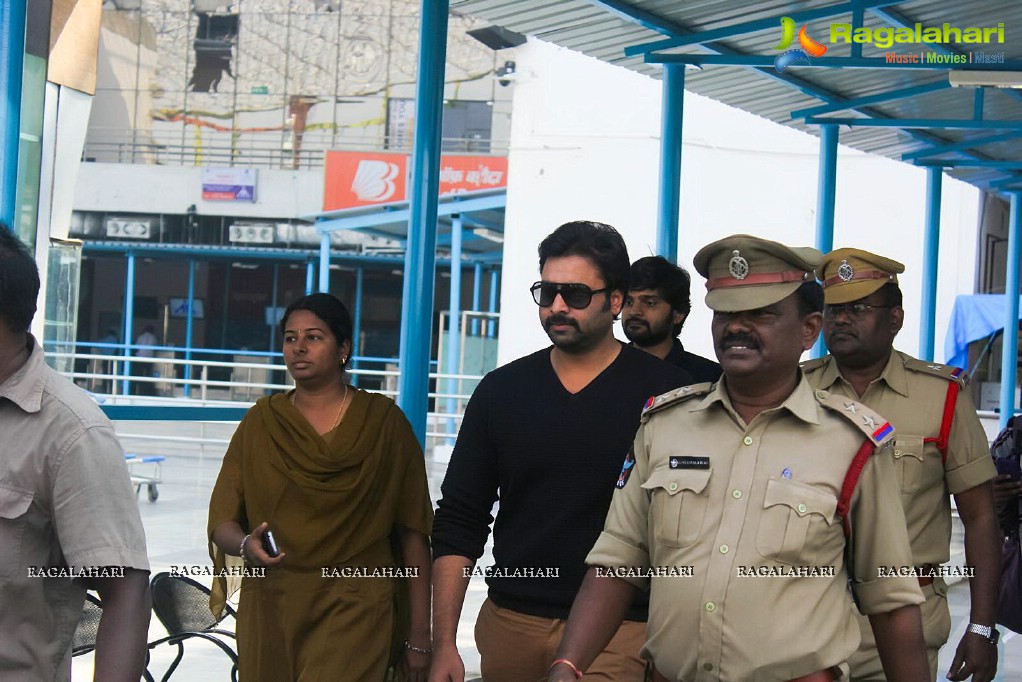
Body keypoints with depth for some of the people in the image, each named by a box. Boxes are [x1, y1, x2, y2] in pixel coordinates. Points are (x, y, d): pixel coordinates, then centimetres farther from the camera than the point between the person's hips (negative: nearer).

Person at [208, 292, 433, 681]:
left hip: (355, 612, -3)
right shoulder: (260, 422, 7)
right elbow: (222, 524, 4)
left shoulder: (384, 421, 0)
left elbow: (413, 533, 0)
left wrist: (419, 635, -3)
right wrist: (246, 545, -19)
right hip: (271, 611, 3)